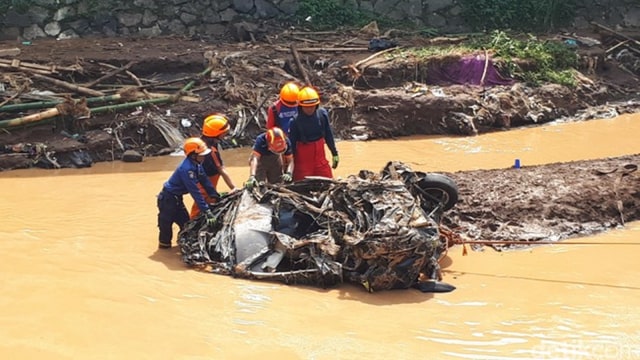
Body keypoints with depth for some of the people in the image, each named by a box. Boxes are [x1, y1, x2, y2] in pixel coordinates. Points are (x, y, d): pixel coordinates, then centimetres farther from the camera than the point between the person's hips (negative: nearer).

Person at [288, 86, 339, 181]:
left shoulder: (322, 114, -7)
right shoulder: (295, 120, -17)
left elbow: (328, 135, 6)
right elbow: (292, 142, -11)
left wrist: (334, 153, 13)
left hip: (320, 157, 4)